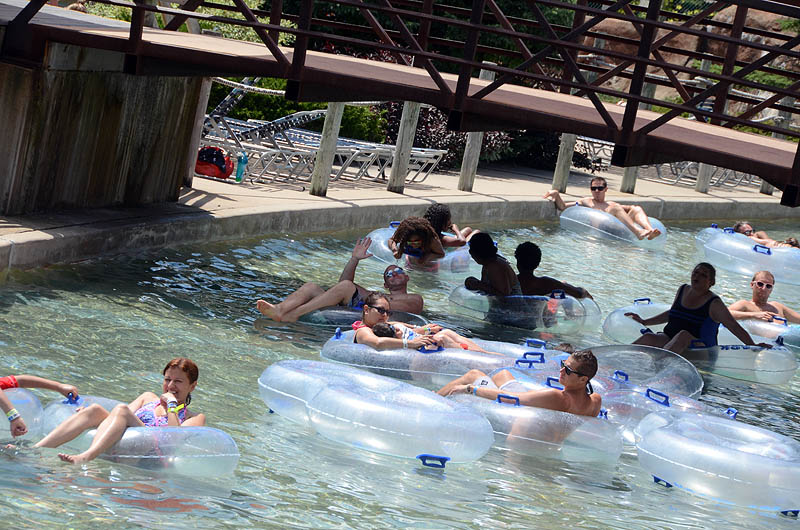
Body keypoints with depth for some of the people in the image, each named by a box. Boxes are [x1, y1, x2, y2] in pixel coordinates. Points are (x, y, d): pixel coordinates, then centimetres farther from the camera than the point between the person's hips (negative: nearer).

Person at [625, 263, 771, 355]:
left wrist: (753, 346, -13)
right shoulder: (683, 290, 16)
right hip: (669, 339, 5)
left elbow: (735, 327, -4)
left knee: (683, 335, -40)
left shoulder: (714, 304, -3)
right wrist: (644, 322, 33)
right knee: (648, 338, -27)